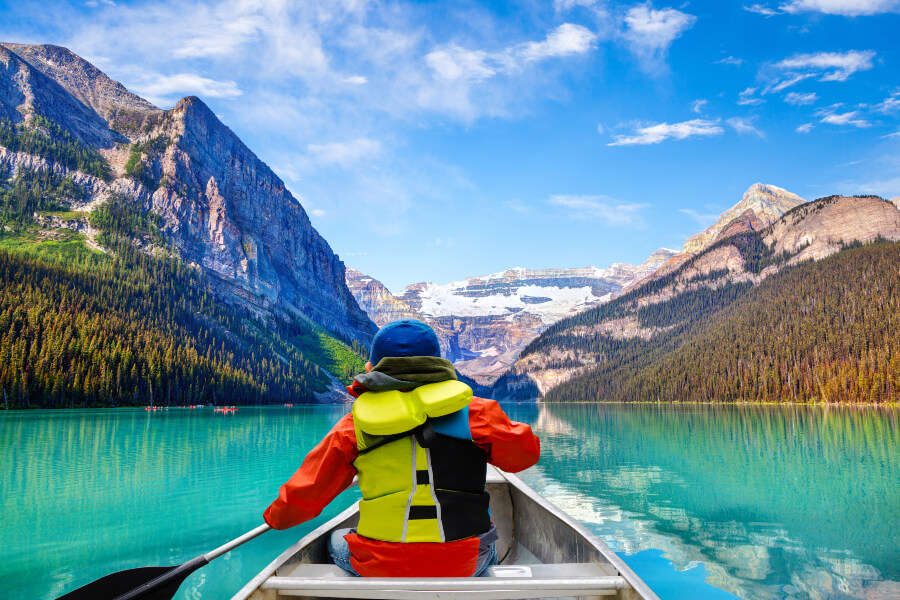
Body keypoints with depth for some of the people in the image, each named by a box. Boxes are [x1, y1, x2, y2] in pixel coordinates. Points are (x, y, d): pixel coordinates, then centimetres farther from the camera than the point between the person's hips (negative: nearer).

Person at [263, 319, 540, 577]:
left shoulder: (354, 426, -2)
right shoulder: (474, 412, -3)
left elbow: (303, 496, 4)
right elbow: (526, 452, 8)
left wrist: (276, 518, 26)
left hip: (379, 567, 0)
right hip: (462, 566, 0)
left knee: (336, 542, 33)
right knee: (486, 546, 35)